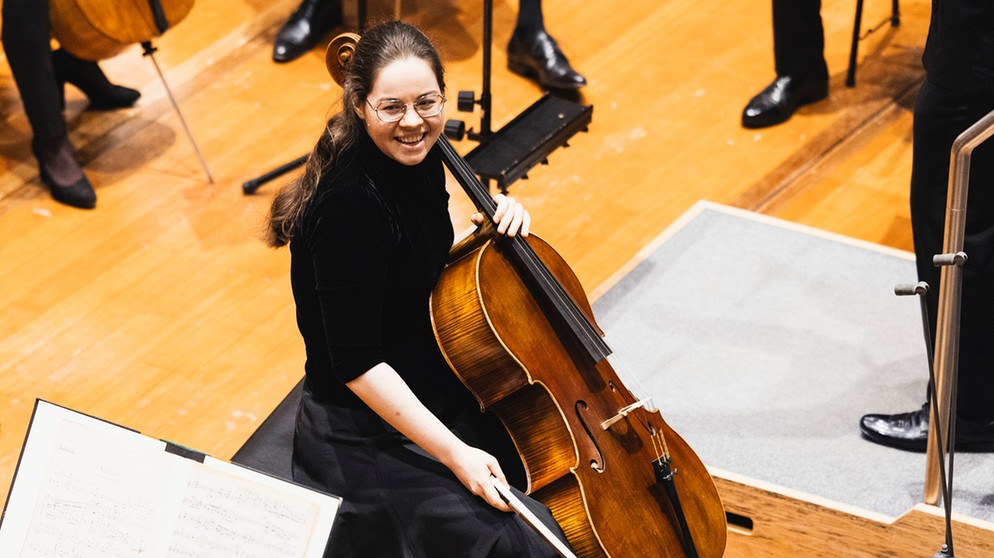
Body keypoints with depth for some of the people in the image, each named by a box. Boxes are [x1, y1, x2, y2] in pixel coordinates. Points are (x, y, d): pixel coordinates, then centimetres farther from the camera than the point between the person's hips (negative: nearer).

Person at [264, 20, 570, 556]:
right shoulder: (350, 206, -28)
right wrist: (454, 452, -28)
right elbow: (357, 364, -26)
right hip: (368, 435, -9)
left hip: (432, 388, 9)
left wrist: (493, 222, -3)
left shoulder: (416, 160, -2)